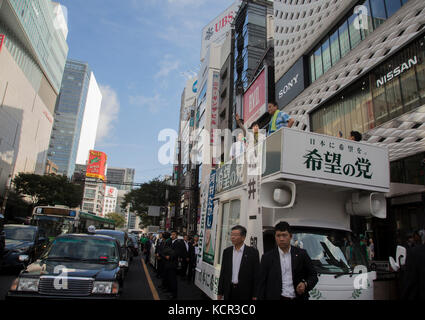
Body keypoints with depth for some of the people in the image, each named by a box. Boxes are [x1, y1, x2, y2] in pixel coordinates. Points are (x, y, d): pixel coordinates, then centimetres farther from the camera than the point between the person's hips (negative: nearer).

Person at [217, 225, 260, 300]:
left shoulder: (252, 252, -7)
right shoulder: (227, 251, 5)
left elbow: (257, 275, -6)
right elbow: (223, 273, 9)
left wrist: (255, 295, -8)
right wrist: (220, 292, 8)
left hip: (245, 292, -3)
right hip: (229, 291, 3)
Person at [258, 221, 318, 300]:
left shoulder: (301, 254, 1)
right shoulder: (267, 257, -2)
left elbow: (313, 275, 7)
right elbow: (262, 284, 0)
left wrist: (306, 284, -11)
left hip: (298, 297, 1)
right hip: (276, 297, -1)